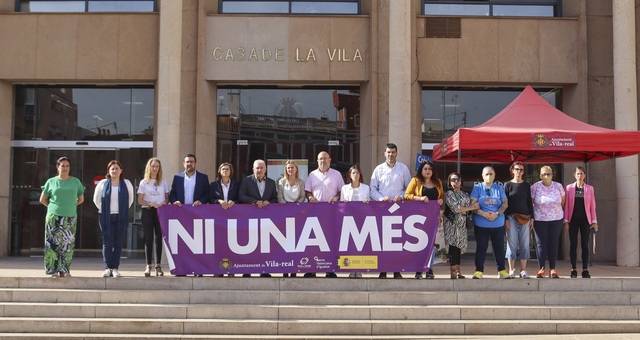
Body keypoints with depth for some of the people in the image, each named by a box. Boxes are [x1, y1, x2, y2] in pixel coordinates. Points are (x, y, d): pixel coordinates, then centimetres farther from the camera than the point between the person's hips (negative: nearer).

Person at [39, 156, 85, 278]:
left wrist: (70, 206, 9)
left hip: (70, 217, 1)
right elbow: (42, 199, 12)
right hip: (54, 217, -1)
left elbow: (81, 199, 16)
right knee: (54, 243, -3)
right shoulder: (51, 182, 6)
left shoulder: (75, 181, 8)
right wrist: (53, 207, 6)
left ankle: (64, 269, 9)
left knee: (68, 244, 1)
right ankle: (54, 270, 1)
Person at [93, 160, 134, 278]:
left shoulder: (126, 183, 4)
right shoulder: (103, 183, 3)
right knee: (107, 243, -2)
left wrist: (124, 210, 9)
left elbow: (130, 199, 15)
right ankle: (108, 268, 4)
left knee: (118, 244, 0)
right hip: (106, 218, 0)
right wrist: (103, 210, 6)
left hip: (121, 218, 0)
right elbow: (96, 199, 12)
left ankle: (115, 268, 6)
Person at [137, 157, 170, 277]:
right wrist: (150, 204, -14)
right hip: (147, 212, -1)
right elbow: (140, 200, 3)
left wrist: (164, 203, -13)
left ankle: (158, 265, 7)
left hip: (160, 212, 1)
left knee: (158, 238, 2)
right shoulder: (144, 182, 6)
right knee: (148, 239, -2)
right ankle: (148, 266, 0)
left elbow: (167, 197, 9)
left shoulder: (163, 182, 10)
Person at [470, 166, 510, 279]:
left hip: (498, 223, 2)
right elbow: (473, 203, -5)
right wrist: (483, 213, -18)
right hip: (481, 224, -2)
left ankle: (502, 271, 15)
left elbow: (505, 203, 4)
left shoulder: (499, 188, 9)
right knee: (481, 247, 2)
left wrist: (497, 213, -12)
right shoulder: (477, 187, 3)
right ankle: (479, 271, 8)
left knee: (499, 247, 6)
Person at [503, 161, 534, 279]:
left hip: (525, 218, 3)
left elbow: (529, 202, 12)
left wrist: (531, 218, 6)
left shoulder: (526, 185, 11)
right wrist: (506, 219, -8)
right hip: (511, 217, -3)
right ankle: (511, 271, 5)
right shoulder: (508, 185, 3)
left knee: (525, 244, 2)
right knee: (512, 244, -1)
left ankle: (523, 271, 7)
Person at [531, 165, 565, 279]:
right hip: (540, 220, -2)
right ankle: (542, 268, 6)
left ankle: (553, 269, 8)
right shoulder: (535, 187, -5)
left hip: (556, 219, 2)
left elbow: (563, 200, 12)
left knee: (554, 244, 3)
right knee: (541, 244, 0)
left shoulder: (558, 186, 1)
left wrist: (557, 210, 14)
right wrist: (531, 217, -2)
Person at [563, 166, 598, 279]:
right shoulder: (569, 188, 5)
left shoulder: (589, 189, 6)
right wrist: (566, 220, -2)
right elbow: (566, 205, 3)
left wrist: (594, 221, 1)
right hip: (573, 219, 0)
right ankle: (573, 269, 6)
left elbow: (593, 206, 6)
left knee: (585, 245, 1)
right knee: (573, 245, 1)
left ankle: (585, 270, 5)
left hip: (585, 219, 0)